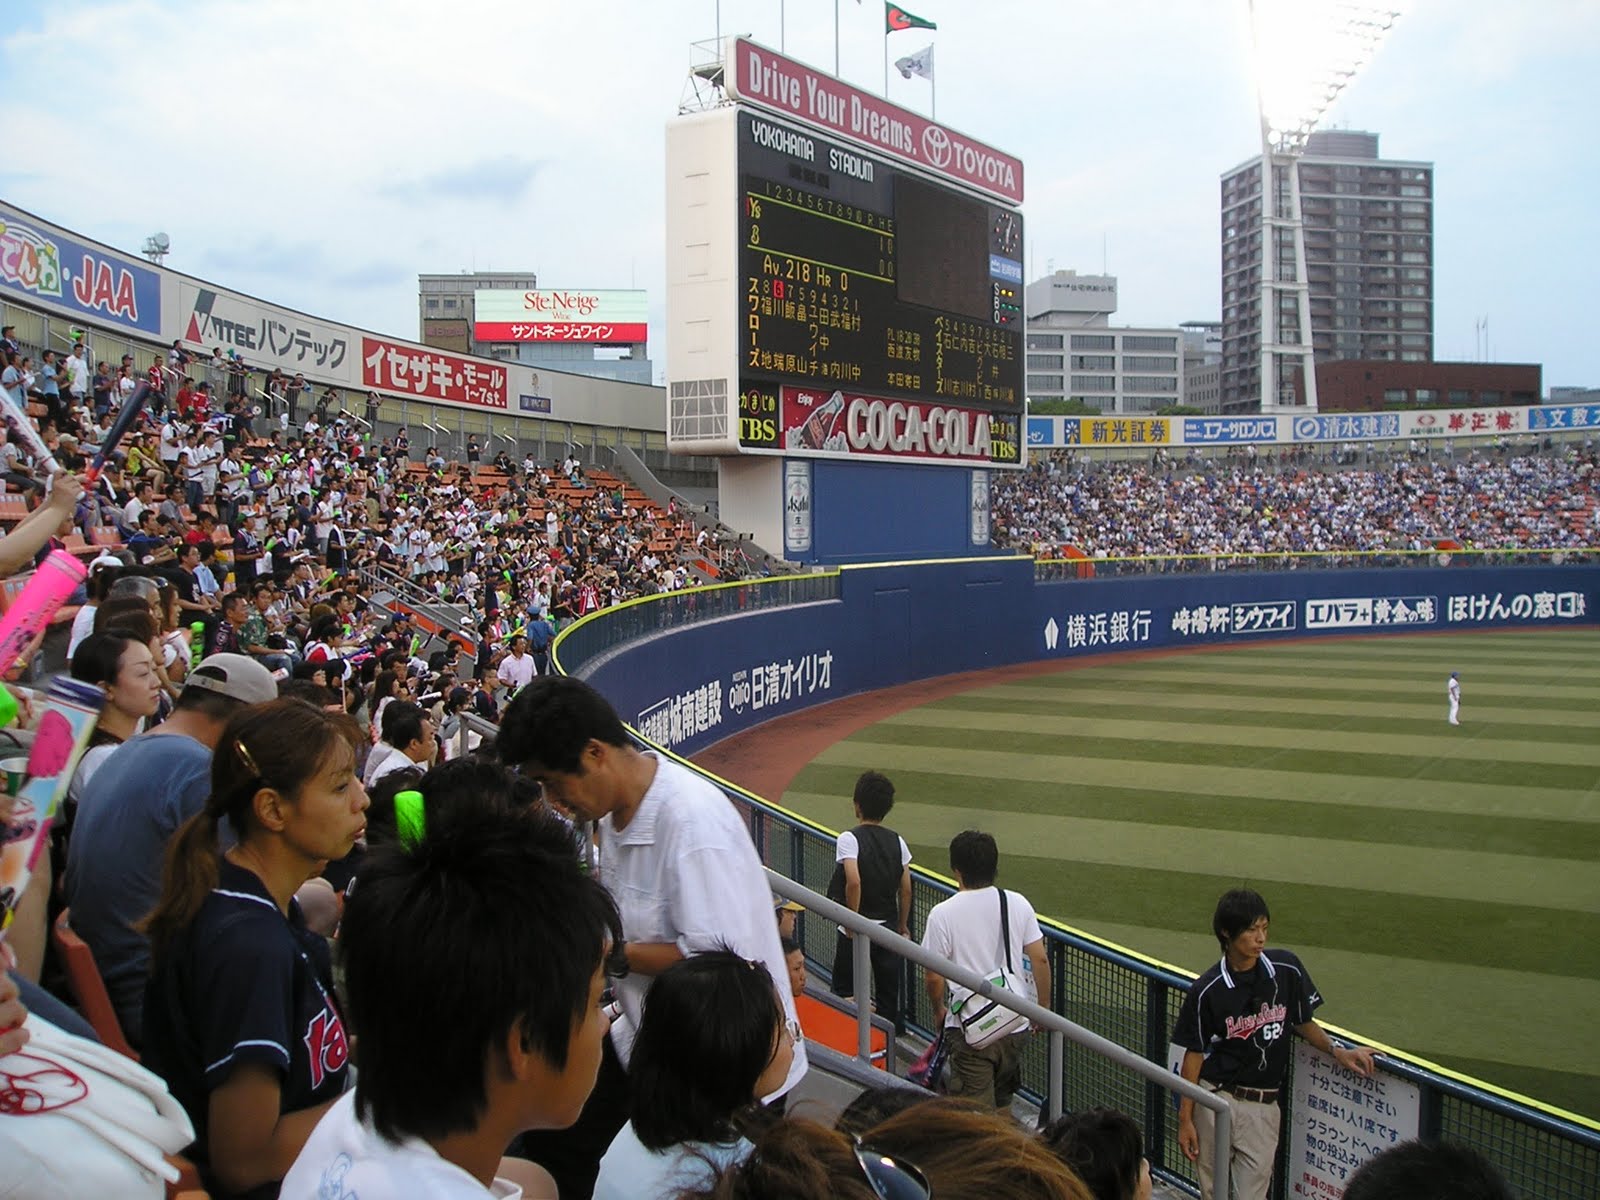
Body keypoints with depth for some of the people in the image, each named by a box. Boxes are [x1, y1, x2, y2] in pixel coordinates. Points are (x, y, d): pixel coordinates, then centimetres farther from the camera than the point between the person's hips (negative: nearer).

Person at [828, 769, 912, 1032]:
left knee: (843, 995, 9)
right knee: (888, 997, 13)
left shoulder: (849, 838, -14)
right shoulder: (897, 841, 0)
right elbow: (906, 889, 2)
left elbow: (853, 882, -27)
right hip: (888, 928, 5)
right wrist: (903, 927, 14)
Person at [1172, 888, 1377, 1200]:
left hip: (1264, 1106, 1)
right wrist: (1185, 1118, -1)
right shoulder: (1207, 990, -10)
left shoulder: (1287, 969, -5)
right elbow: (1194, 1054, -2)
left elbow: (1303, 1022, 11)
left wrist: (1337, 1052, -5)